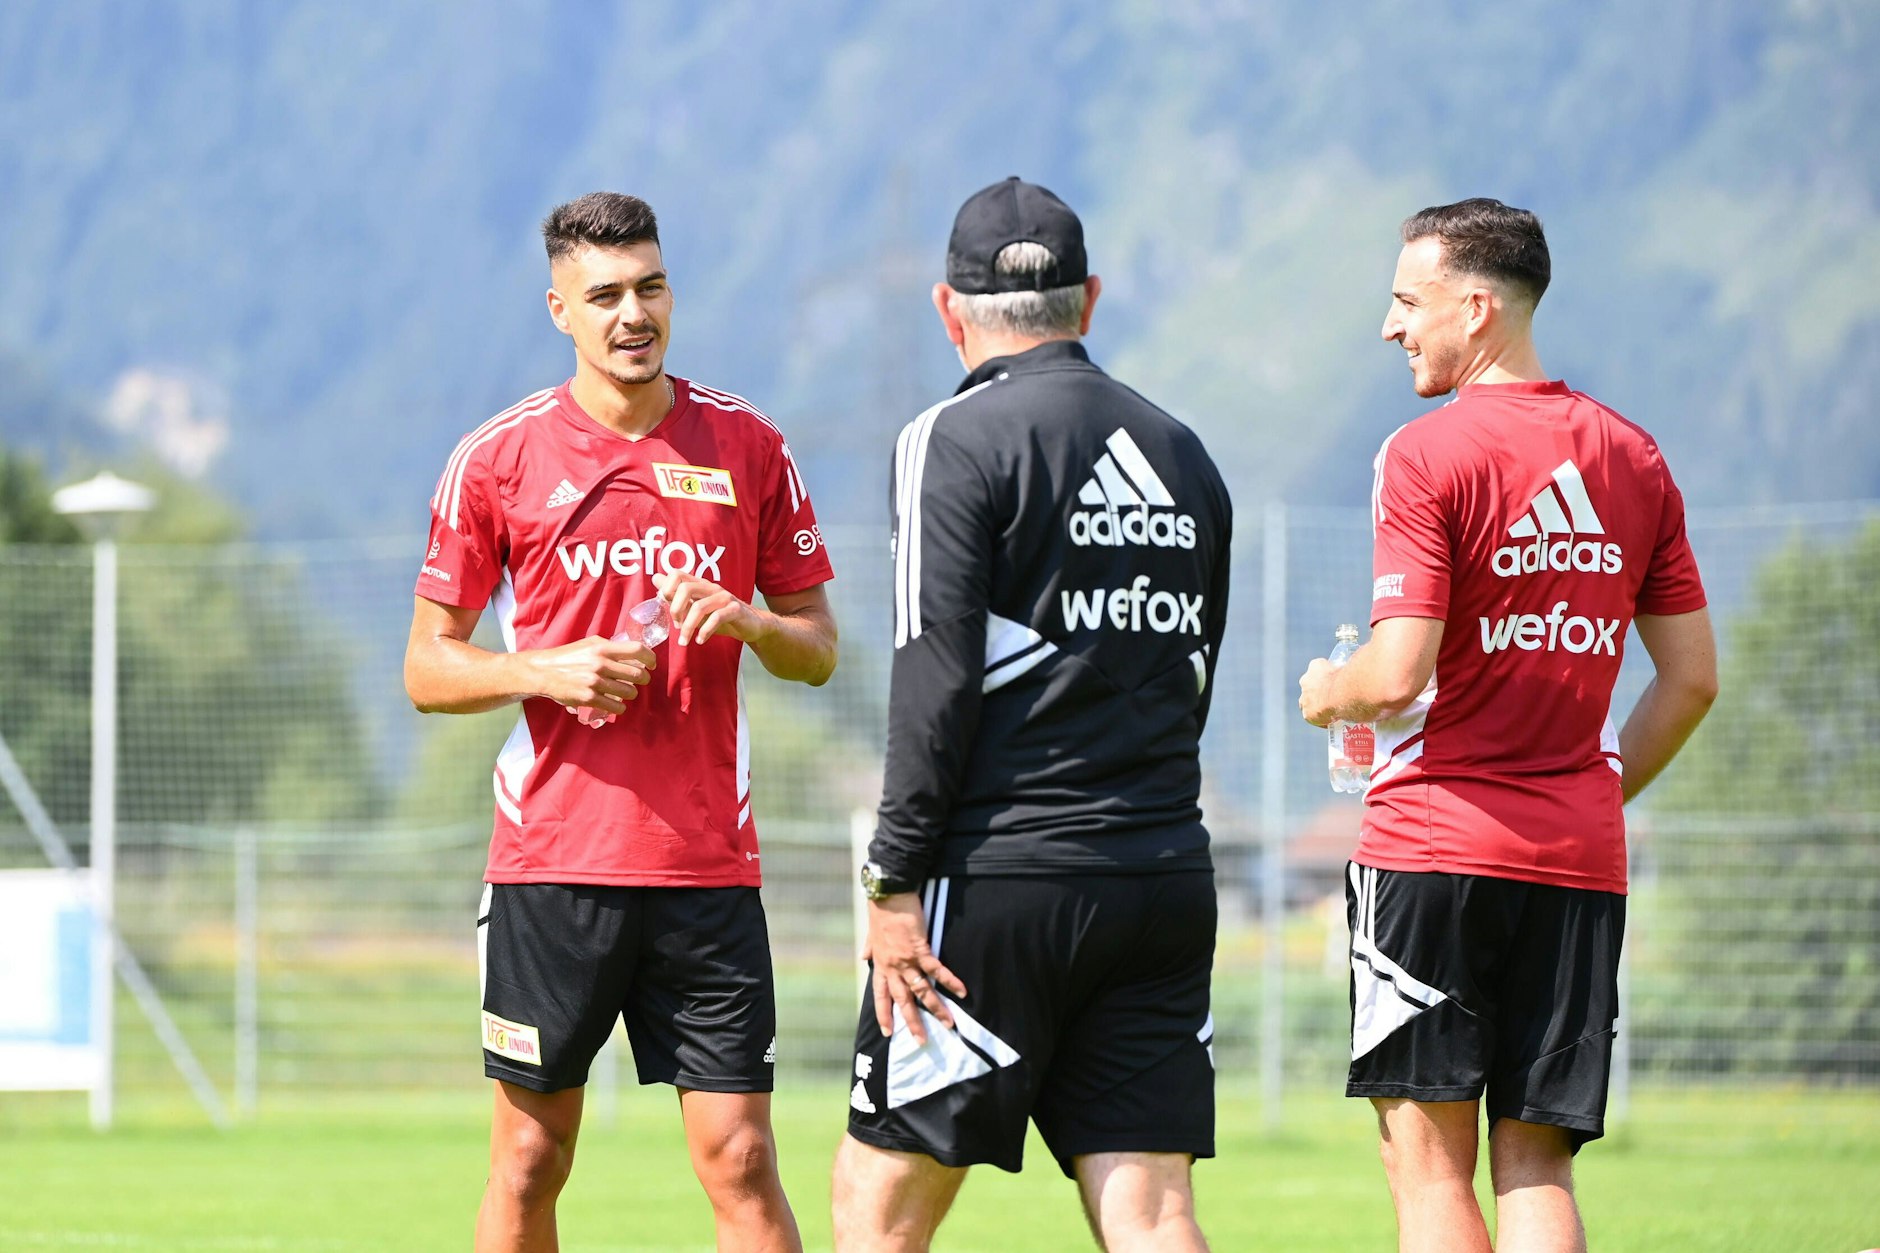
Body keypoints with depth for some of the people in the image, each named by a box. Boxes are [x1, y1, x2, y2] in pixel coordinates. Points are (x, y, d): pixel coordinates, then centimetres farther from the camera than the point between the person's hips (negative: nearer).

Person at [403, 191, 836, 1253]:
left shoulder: (748, 446, 7)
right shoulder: (500, 458, 3)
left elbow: (819, 649, 13)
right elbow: (428, 668, 5)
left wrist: (744, 617, -9)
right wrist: (548, 671, -13)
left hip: (709, 864, 1)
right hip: (551, 858, -1)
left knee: (741, 1162, -4)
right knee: (532, 1159, 4)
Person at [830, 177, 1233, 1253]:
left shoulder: (956, 441, -6)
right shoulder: (1185, 456, 13)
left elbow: (937, 683, -12)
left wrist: (895, 883, -10)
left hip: (1000, 880, -5)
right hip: (1166, 881, 6)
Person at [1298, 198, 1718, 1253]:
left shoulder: (1427, 457, -9)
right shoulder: (1632, 457, 10)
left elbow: (1398, 675, -16)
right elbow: (1693, 679, 12)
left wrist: (1331, 692, 6)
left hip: (1436, 846, -5)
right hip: (1581, 858, 5)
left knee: (1429, 1161, -1)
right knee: (1537, 1168, 6)